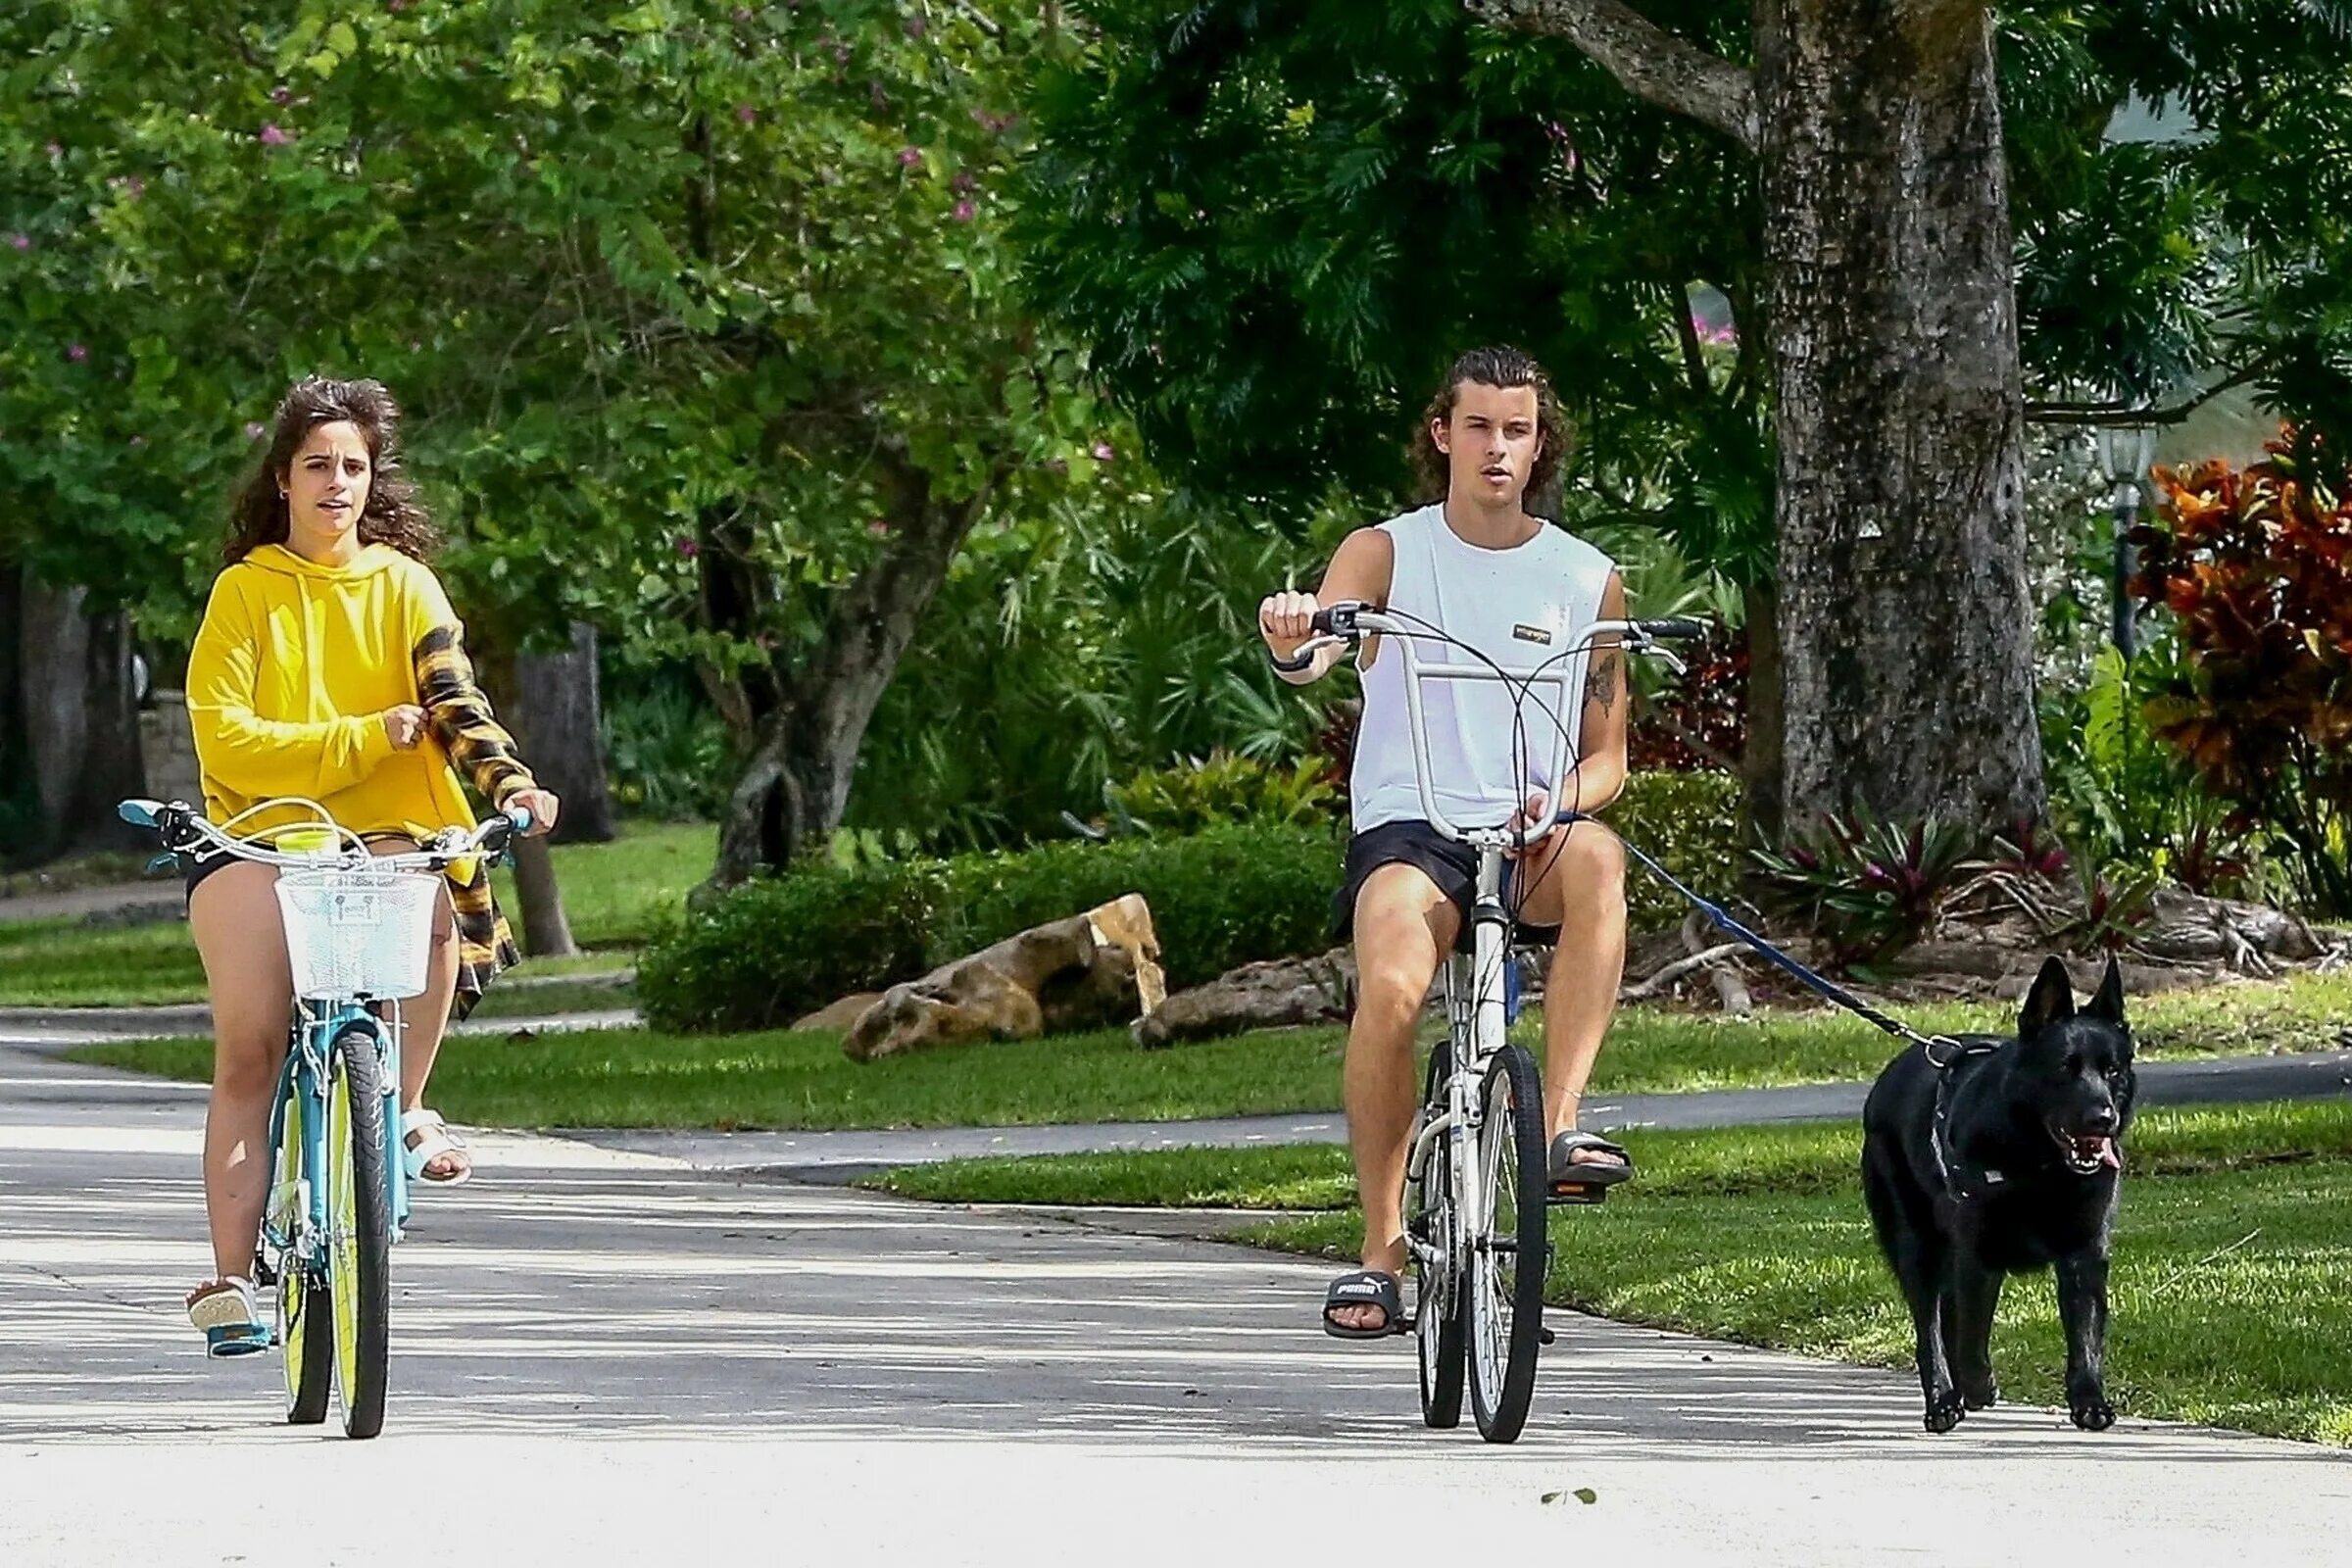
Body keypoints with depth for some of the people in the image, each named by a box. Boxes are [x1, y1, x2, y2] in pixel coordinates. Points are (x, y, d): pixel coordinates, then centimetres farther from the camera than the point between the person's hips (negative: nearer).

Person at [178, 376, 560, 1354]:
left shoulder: (401, 584, 10)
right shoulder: (246, 589, 5)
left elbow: (454, 698, -2)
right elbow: (223, 733, -5)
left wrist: (510, 783, -20)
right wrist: (363, 738, -13)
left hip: (379, 834, 1)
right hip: (258, 835, -1)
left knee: (431, 907, -33)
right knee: (248, 1049, -13)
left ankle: (405, 1109, -10)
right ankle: (230, 1276, -7)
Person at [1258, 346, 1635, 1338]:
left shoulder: (1586, 580, 11)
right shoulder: (1387, 552, 7)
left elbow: (1606, 758, 13)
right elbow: (1316, 653, -12)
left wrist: (1561, 800, -11)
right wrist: (1293, 641, -38)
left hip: (1531, 839, 1)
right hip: (1408, 828, -1)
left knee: (1596, 856, -36)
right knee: (1389, 990, -31)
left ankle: (1561, 1123, -35)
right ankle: (1382, 1249, -17)